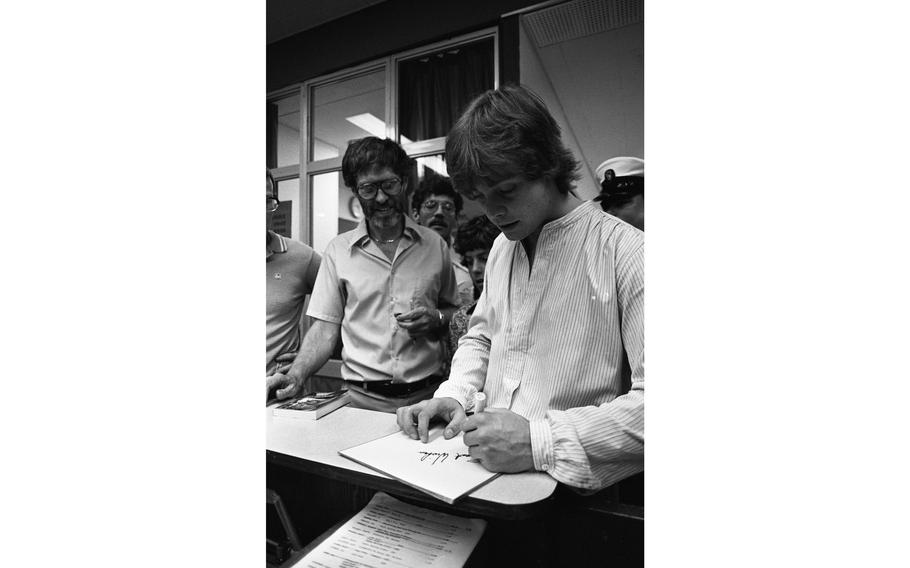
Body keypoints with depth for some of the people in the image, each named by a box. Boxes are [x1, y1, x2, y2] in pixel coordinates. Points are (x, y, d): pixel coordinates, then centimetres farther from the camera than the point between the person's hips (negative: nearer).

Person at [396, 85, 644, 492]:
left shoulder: (626, 252, -13)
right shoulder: (501, 248, 10)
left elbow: (648, 402, -19)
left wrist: (539, 442, -26)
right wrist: (454, 397, 1)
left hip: (575, 490, -4)